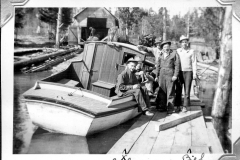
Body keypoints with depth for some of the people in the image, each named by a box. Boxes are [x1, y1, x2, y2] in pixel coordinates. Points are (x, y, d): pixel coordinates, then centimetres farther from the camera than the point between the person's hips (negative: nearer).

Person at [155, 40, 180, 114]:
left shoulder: (174, 53, 2)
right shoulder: (160, 55, 13)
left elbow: (177, 65, -2)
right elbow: (158, 66, 19)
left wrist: (175, 75, -9)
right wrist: (157, 75, 16)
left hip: (170, 75, -4)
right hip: (162, 75, 4)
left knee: (170, 92, -3)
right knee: (162, 91, 4)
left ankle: (170, 108, 3)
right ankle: (162, 107, 14)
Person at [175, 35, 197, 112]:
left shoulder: (191, 51, 2)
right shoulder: (177, 51, 6)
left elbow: (194, 63, 2)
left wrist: (194, 73, -5)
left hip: (188, 72, -2)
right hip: (179, 72, 2)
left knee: (187, 90, -3)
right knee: (178, 90, 2)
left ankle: (185, 107, 2)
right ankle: (178, 105, 11)